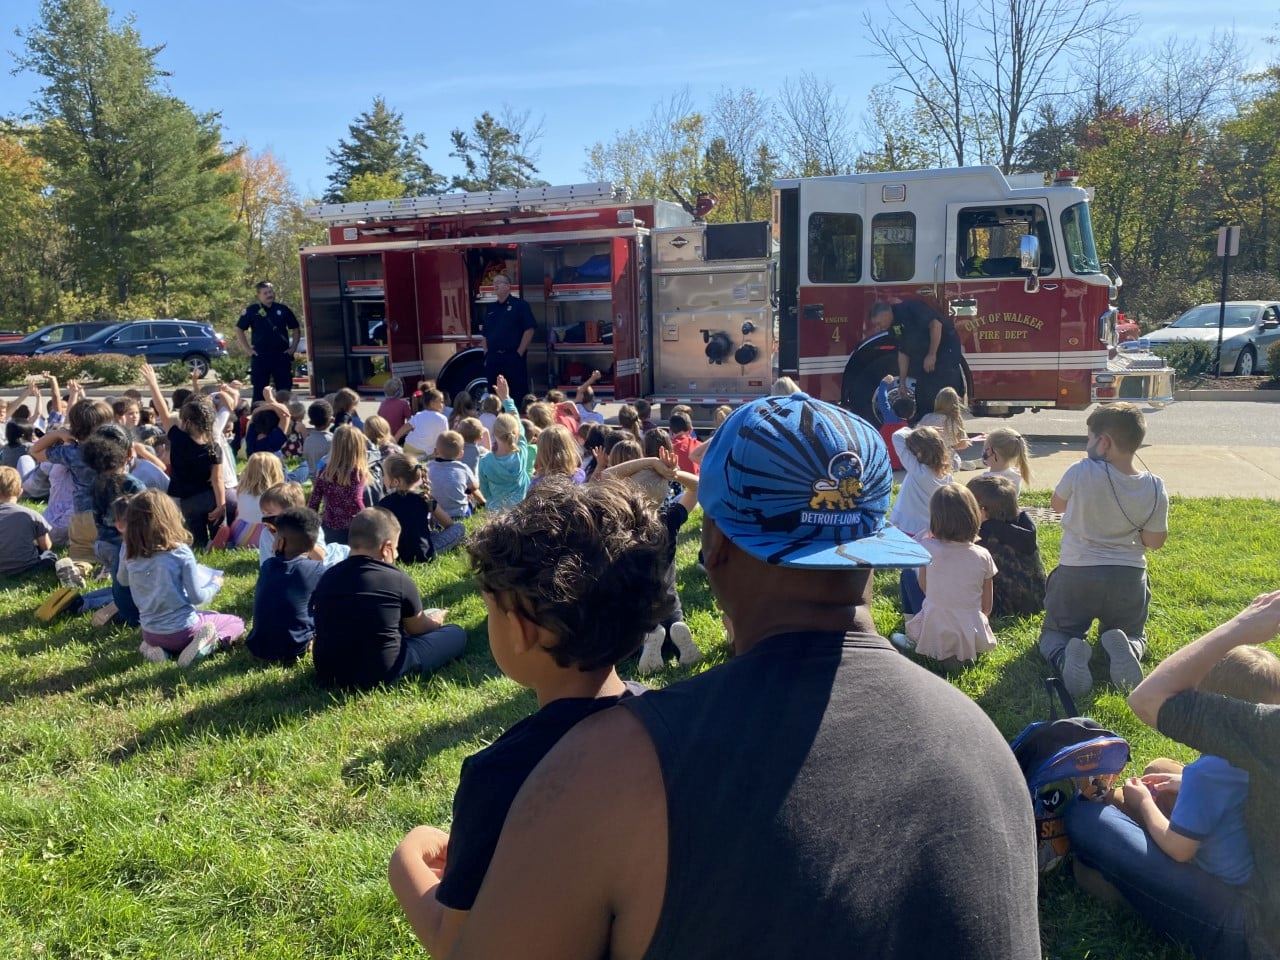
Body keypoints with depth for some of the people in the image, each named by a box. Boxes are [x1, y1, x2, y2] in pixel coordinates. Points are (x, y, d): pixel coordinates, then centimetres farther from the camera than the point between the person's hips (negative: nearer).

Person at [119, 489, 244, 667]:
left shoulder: (129, 555, -8)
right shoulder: (180, 552, -20)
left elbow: (123, 581, 15)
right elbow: (196, 597, -13)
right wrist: (215, 584, 6)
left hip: (150, 633, 5)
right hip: (181, 630, -5)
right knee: (237, 623, 18)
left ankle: (152, 647, 7)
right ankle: (206, 644, -10)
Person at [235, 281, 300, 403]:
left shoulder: (283, 309, 9)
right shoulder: (252, 310, 2)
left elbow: (296, 329, 17)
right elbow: (239, 329, 7)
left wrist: (293, 347, 7)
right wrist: (248, 349, 1)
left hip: (282, 356, 2)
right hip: (260, 356, -2)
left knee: (285, 390, 4)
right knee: (259, 391, 2)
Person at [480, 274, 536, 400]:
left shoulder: (520, 305, 0)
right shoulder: (490, 308, 17)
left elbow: (529, 330, -7)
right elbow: (484, 334, 19)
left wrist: (519, 354, -12)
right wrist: (487, 355, 7)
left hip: (513, 357, -5)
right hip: (493, 359, 6)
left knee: (518, 394, -5)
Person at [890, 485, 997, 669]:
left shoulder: (927, 548, -15)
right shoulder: (983, 557, -9)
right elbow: (987, 607, 0)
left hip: (935, 635, -1)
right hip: (975, 638, 1)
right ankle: (965, 652, 8)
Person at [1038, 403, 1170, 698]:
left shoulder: (1080, 472, -15)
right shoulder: (1154, 488, -8)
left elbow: (1058, 505, 5)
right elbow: (1155, 541, 1)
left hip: (1075, 573, -2)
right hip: (1128, 577, 2)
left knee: (1054, 633, 17)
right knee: (1133, 635, 27)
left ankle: (1065, 655, -20)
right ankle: (1124, 647, -11)